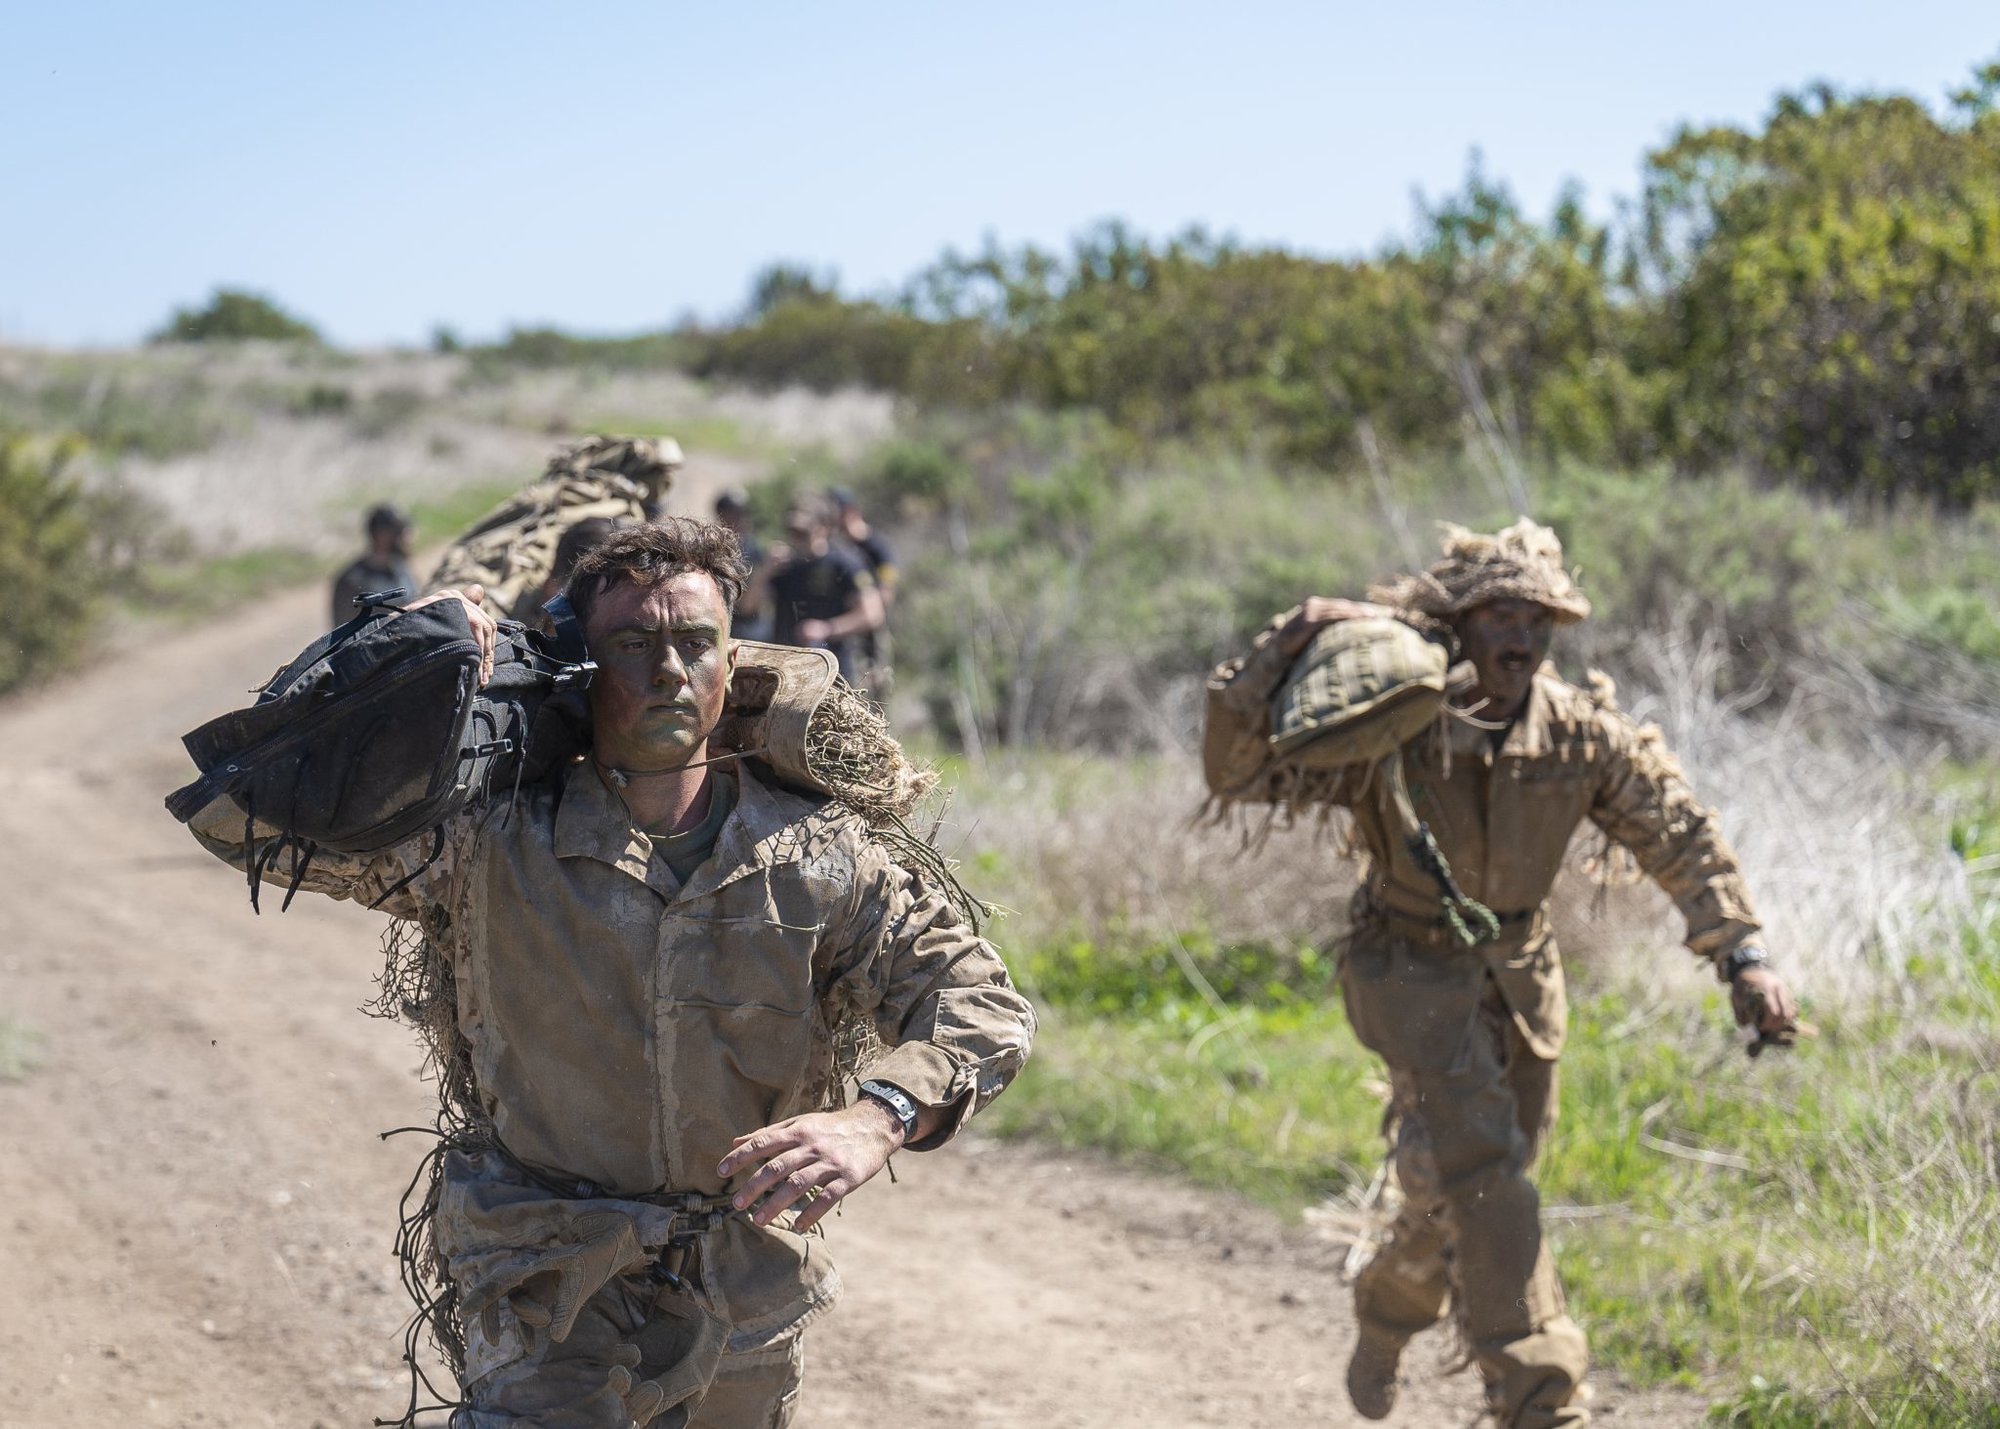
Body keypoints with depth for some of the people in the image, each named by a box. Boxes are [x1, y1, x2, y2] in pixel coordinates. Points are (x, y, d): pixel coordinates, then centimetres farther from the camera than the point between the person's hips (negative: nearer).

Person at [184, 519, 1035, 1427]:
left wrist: (877, 1118, -26)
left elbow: (978, 1000, -5)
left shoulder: (820, 858, -1)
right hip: (549, 1289, -3)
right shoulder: (488, 842, -6)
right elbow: (237, 812, -8)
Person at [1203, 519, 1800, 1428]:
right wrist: (1279, 653, -37)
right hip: (1410, 971, -5)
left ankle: (1386, 1311, 47)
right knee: (1479, 1171, -18)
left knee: (1479, 1178, 16)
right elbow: (1236, 774, -24)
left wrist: (1743, 956, -11)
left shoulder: (1583, 733, -12)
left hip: (1519, 971, 5)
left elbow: (1679, 836, -4)